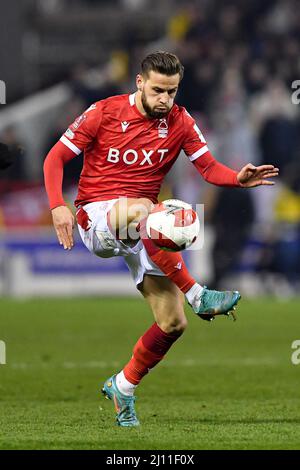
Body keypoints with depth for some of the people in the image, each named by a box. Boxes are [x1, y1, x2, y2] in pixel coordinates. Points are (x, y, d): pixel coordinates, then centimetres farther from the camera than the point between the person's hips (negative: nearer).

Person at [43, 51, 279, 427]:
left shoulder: (180, 123, 5)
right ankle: (197, 296, -38)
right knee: (141, 210, -42)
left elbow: (209, 168, -1)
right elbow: (55, 158, -2)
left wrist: (239, 179, -23)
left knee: (173, 324, -7)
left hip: (143, 233, 4)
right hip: (95, 218, -4)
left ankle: (123, 386, 17)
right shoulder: (104, 113, -5)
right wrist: (58, 206, -17)